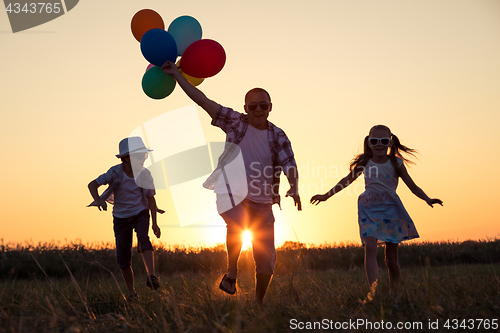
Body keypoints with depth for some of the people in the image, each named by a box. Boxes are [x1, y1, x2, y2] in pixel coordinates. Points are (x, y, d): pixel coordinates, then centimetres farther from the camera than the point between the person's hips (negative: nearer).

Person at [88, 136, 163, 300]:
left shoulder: (144, 174, -13)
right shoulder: (116, 173, -17)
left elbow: (150, 198, -4)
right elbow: (92, 184, -19)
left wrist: (155, 223, -5)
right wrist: (98, 200, -40)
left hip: (140, 214, 0)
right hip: (121, 218, 0)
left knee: (143, 238, -33)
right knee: (123, 257, -3)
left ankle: (152, 277, -43)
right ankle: (132, 292, 15)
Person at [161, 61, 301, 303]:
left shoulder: (278, 136, 3)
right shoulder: (235, 122, -1)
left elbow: (289, 165, -8)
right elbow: (203, 101, -3)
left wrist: (294, 188, -28)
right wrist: (177, 75, -7)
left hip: (262, 202, 3)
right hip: (232, 195, -2)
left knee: (266, 260, 4)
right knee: (238, 221, -37)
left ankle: (258, 303, 26)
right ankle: (231, 274, -15)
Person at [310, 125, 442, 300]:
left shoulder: (396, 163, 4)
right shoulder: (365, 163, 7)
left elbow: (412, 186, 6)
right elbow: (346, 180, 17)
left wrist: (427, 199, -11)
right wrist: (326, 195, 16)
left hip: (390, 211, 0)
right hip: (369, 210, 0)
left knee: (391, 258, 3)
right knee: (370, 247, -22)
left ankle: (394, 294, 17)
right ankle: (373, 290, -32)